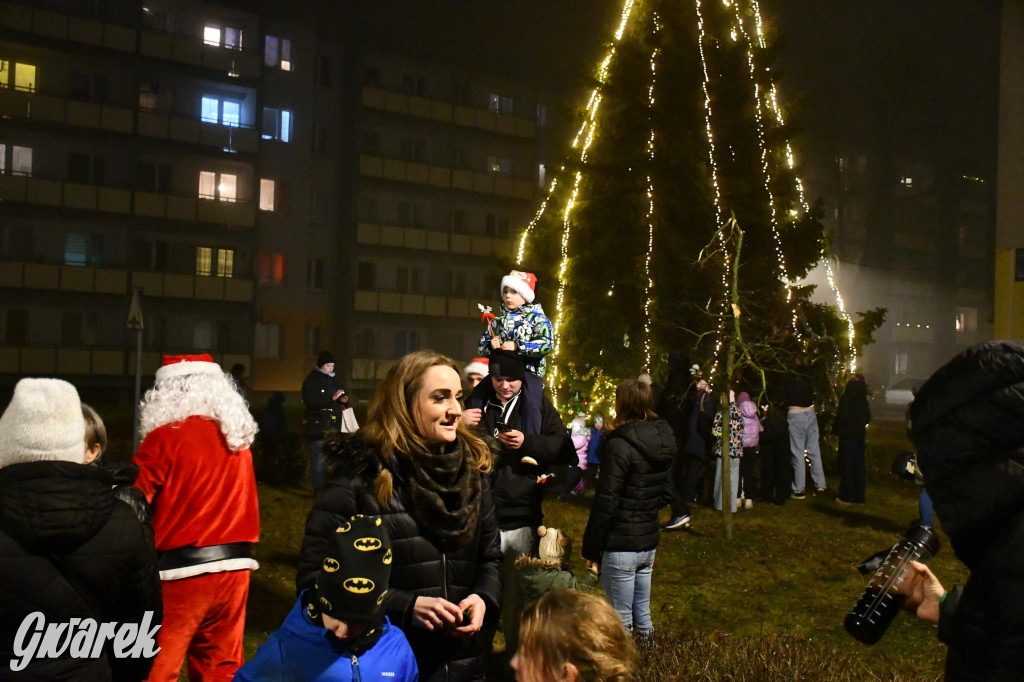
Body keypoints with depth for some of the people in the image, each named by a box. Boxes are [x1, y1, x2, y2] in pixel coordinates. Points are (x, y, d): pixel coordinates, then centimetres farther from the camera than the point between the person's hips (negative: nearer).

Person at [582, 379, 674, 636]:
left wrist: (590, 547, -10)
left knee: (620, 620, 2)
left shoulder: (619, 446, -18)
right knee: (643, 614, 18)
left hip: (620, 545, -7)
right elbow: (666, 493, 15)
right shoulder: (663, 443, 5)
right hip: (649, 542, 7)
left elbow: (605, 502, -17)